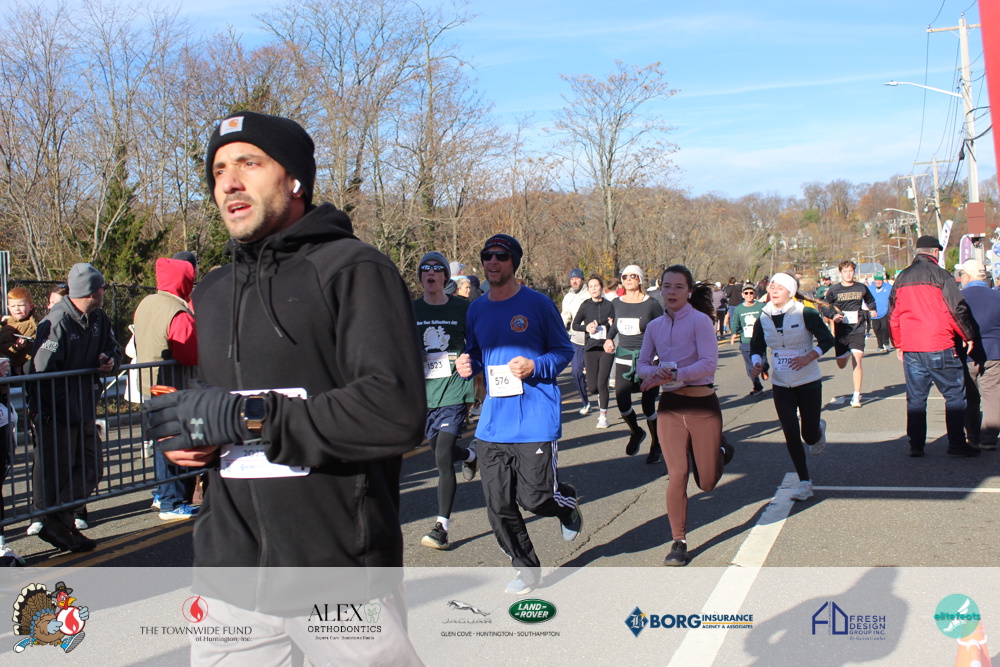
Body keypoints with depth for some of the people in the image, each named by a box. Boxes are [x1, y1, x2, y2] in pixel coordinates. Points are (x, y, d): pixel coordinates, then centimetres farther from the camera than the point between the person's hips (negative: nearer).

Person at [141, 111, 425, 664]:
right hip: (226, 579, 6)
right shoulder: (212, 291, 17)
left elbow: (396, 412, -22)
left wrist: (247, 418, -19)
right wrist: (188, 437, 4)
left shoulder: (352, 270, -8)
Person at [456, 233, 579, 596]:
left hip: (536, 420, -5)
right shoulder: (477, 309, 11)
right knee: (499, 507, 4)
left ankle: (568, 502, 32)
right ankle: (526, 568, 25)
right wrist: (468, 365, -1)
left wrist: (534, 366, -17)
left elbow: (565, 350, 1)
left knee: (535, 498, -4)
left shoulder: (537, 304, -4)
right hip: (493, 422, 5)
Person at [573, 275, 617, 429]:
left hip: (606, 348, -2)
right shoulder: (585, 305, 3)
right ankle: (603, 394, 38)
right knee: (592, 387, 2)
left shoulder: (610, 305, 1)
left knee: (602, 383, -10)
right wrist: (586, 327, -13)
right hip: (590, 348, 2)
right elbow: (575, 325, 6)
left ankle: (603, 416, 4)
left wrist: (612, 325, -14)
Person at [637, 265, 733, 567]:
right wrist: (655, 373, -13)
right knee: (677, 475, -4)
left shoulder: (700, 320, -8)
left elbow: (709, 363, -17)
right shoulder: (655, 326, 8)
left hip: (703, 405, -3)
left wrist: (673, 374, -27)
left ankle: (720, 453, 39)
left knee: (707, 483, 5)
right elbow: (642, 365, 10)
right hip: (670, 406, 3)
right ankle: (679, 543, 9)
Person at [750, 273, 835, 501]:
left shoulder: (805, 314, -12)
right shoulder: (763, 318, -1)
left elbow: (827, 339, -8)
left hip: (809, 382, -3)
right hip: (780, 385, 3)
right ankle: (804, 481, 9)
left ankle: (818, 429, 42)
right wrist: (756, 364, -10)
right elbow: (756, 347, 10)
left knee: (809, 435, 3)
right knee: (790, 434, -3)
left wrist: (809, 357, -23)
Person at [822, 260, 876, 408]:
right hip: (841, 330, 1)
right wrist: (833, 315, -15)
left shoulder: (861, 288, 5)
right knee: (841, 365, 12)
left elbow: (870, 300, 25)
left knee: (857, 360, -15)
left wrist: (873, 309, 8)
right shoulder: (834, 290, 0)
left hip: (857, 329, -1)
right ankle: (847, 353, 52)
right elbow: (824, 307, 3)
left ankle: (856, 396, -9)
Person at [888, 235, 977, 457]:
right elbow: (957, 308, -9)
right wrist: (967, 336, 4)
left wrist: (898, 345, 22)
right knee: (955, 394, 3)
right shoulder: (939, 275, -7)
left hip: (910, 348, 5)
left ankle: (916, 445, 9)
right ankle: (956, 444, 2)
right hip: (939, 347, -5)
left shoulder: (901, 278, 11)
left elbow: (893, 314, 14)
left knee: (915, 398, 9)